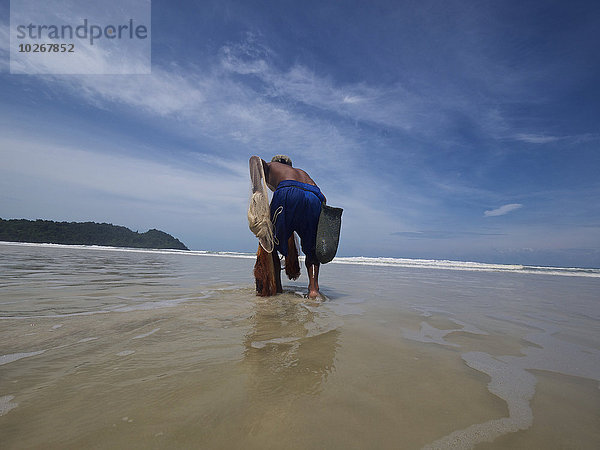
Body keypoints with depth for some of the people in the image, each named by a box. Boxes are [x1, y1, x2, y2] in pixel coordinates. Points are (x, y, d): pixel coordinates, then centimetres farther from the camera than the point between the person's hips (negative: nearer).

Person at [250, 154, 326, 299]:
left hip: (289, 193, -4)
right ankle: (313, 288, 0)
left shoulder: (270, 166, 33)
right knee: (311, 249, 17)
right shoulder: (302, 172, 42)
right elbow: (323, 198, 28)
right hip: (315, 199, 4)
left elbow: (256, 160, 9)